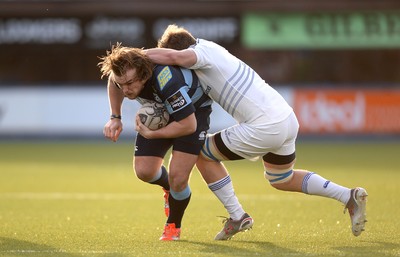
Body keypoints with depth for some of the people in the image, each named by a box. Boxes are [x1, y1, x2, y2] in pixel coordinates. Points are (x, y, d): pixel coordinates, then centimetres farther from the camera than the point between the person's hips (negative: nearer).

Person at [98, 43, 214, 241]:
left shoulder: (167, 81, -44)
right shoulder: (124, 72, -26)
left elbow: (188, 125, -34)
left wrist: (151, 134, -26)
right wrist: (115, 118, 0)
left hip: (194, 112, -6)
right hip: (159, 110, 6)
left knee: (178, 177, -15)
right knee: (143, 171, -4)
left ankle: (173, 226, 15)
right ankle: (169, 187, 34)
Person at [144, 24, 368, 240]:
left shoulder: (203, 51, -10)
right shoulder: (210, 49, 19)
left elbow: (172, 56, -31)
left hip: (265, 128, -10)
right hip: (287, 119, 10)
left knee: (202, 154, 7)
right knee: (281, 180, 30)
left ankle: (236, 217, 10)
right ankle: (350, 196, 21)